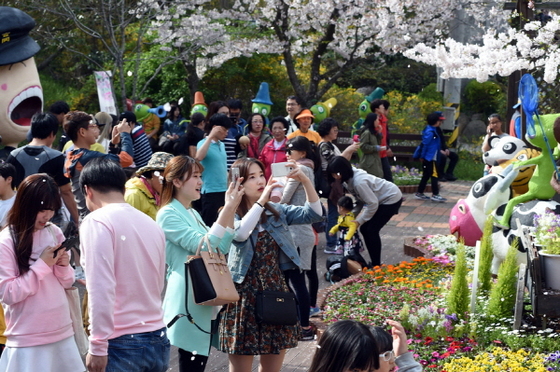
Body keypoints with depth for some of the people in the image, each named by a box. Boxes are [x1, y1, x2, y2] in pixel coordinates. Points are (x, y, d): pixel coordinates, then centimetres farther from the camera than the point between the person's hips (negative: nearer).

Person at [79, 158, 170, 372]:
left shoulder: (97, 221, -8)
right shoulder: (152, 224, 13)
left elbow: (101, 288, -16)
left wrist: (98, 346, -14)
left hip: (122, 345, -7)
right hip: (158, 340, 7)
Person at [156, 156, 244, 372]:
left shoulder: (193, 213, 16)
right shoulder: (168, 214, -12)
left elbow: (220, 248, 14)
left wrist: (231, 210, 4)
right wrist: (228, 209, -23)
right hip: (188, 300, -9)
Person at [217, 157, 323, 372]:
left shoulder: (276, 211, 7)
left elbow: (313, 214, -3)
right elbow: (240, 234, -28)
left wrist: (306, 182, -16)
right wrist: (261, 201, -29)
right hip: (245, 297, -4)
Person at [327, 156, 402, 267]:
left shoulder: (359, 182, -34)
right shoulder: (348, 179, -8)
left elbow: (373, 204, -28)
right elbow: (361, 199, 0)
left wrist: (359, 221, -21)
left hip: (391, 199, -9)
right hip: (380, 199, 9)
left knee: (371, 230, -10)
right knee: (365, 229, 6)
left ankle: (376, 265, -1)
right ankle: (374, 263, 15)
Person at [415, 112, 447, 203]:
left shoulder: (430, 130, 11)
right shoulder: (430, 132, -19)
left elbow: (424, 144, 15)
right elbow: (424, 144, -19)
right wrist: (422, 157, -13)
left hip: (428, 158, 10)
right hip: (430, 158, -10)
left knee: (426, 176, 14)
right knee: (434, 175, -5)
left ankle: (419, 193, 19)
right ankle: (435, 195, -4)